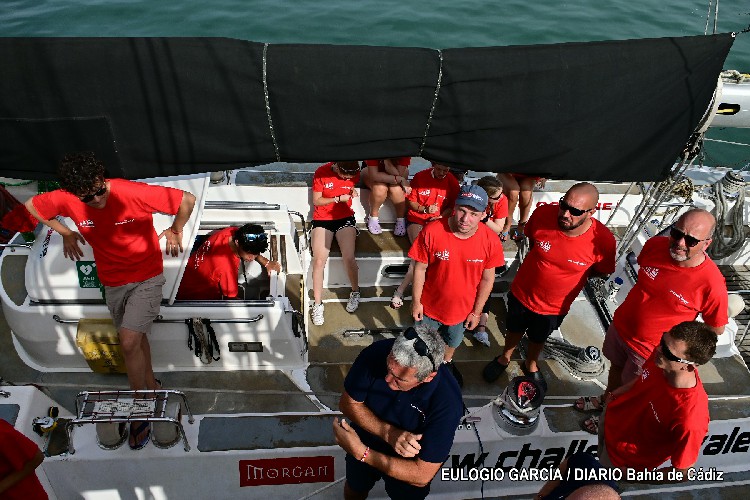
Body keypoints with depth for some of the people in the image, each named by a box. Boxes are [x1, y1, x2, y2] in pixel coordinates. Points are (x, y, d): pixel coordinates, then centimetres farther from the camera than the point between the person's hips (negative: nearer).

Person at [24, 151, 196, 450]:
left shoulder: (134, 193, -28)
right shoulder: (67, 201, -15)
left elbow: (187, 200, -21)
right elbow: (31, 206, 7)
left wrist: (176, 231, -7)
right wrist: (65, 233, 7)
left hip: (146, 276, -5)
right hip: (112, 281, 5)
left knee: (129, 343, -14)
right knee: (136, 338, 20)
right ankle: (151, 387, 44)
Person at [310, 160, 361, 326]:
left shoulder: (354, 174, -3)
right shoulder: (322, 173, -11)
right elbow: (316, 201, -6)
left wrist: (353, 191, -2)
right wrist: (338, 199, -15)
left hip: (345, 217, 1)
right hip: (322, 219, -1)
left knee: (349, 257, -20)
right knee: (319, 260, -19)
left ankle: (355, 292, 8)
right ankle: (317, 304, -5)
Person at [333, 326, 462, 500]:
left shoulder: (447, 403, -39)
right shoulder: (377, 352, -33)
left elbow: (422, 475, -33)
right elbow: (348, 402, -18)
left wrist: (360, 451, -37)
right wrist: (388, 433, -33)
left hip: (408, 466, -2)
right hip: (364, 441, 3)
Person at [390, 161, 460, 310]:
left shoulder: (452, 182, 1)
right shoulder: (420, 177, -1)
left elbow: (452, 206, 8)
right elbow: (410, 201, 4)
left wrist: (441, 216, -11)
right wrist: (425, 209, -14)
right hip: (416, 219, -1)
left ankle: (401, 289, -22)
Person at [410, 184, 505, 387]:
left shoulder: (490, 240, -23)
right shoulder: (432, 231, -28)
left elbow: (487, 279, -10)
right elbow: (420, 268, -15)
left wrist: (476, 311, -3)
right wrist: (416, 301, -8)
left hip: (462, 309, 2)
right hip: (429, 306, -2)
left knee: (453, 341, 32)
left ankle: (447, 363, 64)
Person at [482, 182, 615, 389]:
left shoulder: (603, 240, -30)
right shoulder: (543, 214, -28)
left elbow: (600, 270, -7)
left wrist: (568, 272, -10)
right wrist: (542, 265, -1)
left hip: (555, 306, 0)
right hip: (522, 293, 0)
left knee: (538, 338, 29)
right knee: (515, 330, 28)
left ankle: (531, 364, 61)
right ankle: (505, 358, 59)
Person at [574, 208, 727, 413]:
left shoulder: (712, 284, -32)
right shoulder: (656, 245, -19)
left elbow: (716, 328, -15)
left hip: (649, 350, -4)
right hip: (620, 326, 5)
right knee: (616, 367, 32)